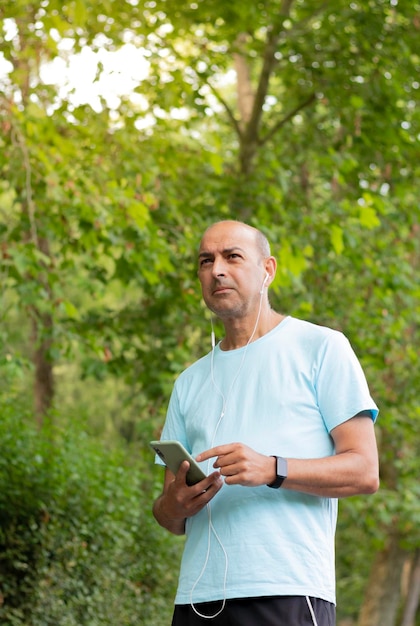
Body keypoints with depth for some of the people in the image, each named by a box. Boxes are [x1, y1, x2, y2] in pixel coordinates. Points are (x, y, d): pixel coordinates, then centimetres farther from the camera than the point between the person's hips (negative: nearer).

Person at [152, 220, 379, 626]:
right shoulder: (191, 382, 21)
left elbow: (364, 471, -3)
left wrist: (272, 470, -17)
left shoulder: (320, 347, 6)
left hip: (288, 591, -4)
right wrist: (175, 505, -5)